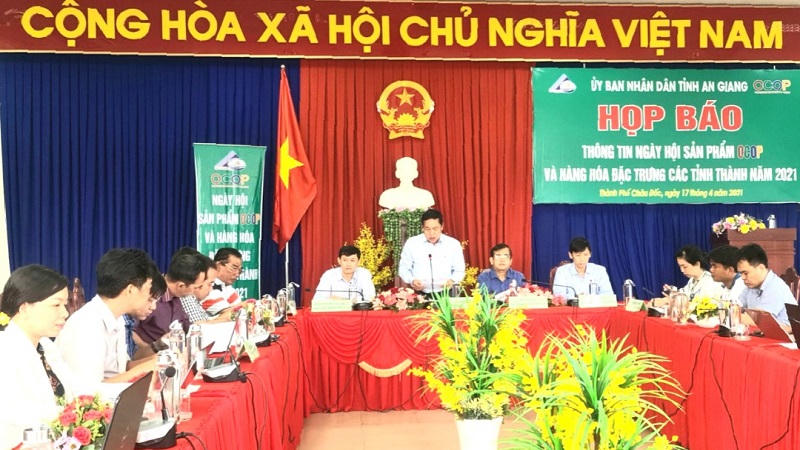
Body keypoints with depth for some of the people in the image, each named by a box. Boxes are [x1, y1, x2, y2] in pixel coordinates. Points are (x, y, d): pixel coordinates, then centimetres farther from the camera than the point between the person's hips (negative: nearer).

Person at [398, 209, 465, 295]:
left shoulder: (454, 244, 7)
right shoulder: (411, 243, 5)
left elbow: (459, 271, 13)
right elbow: (403, 268, 12)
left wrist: (452, 280, -7)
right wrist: (412, 280, -7)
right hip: (420, 294, -1)